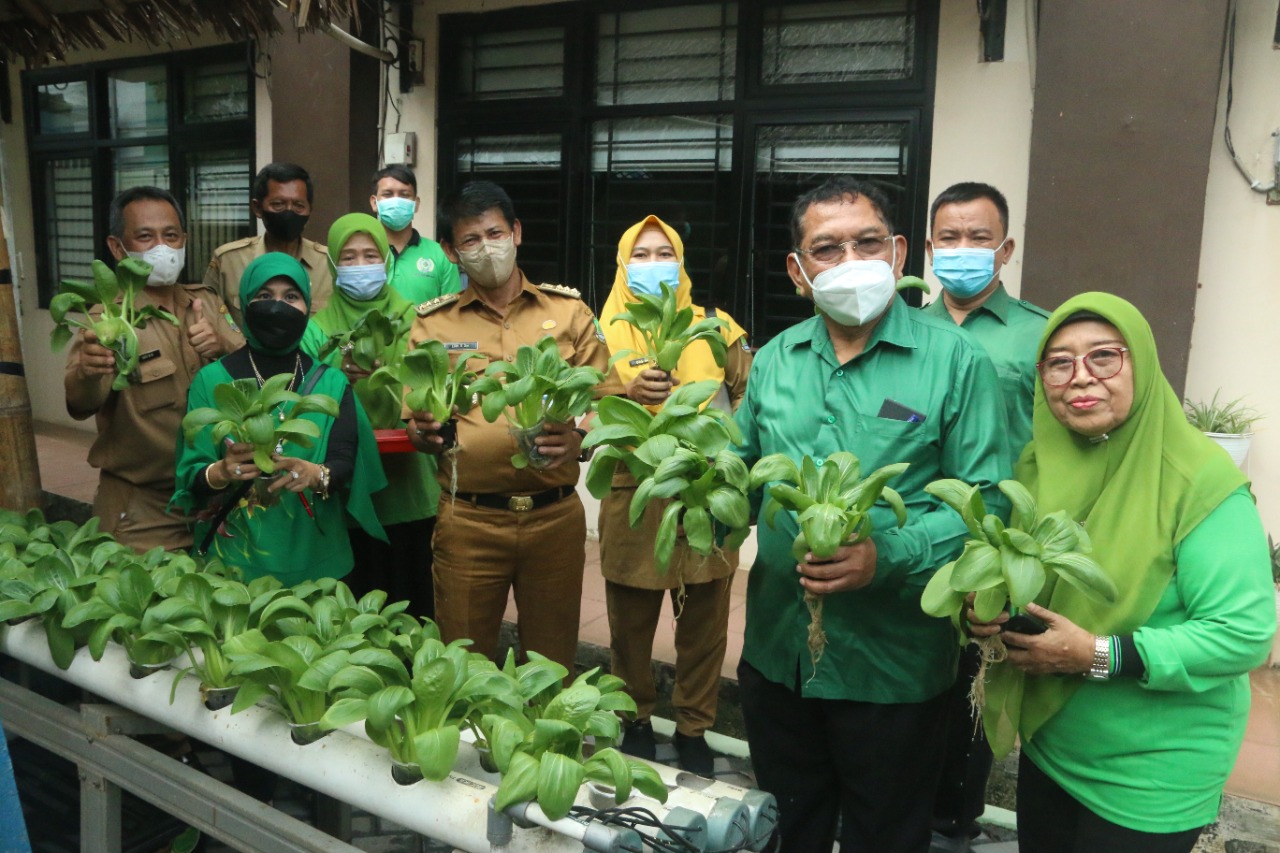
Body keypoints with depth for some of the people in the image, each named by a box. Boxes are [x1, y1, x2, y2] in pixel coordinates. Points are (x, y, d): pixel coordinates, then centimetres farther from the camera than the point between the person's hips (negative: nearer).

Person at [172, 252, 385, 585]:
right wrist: (221, 472, -28)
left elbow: (345, 466, -7)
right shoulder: (212, 380, -3)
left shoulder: (331, 383, 2)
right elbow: (190, 476, -6)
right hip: (233, 561, -1)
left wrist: (316, 474, -29)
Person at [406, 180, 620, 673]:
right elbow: (414, 421, 6)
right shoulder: (433, 323, 6)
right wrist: (425, 433, -17)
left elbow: (605, 399, 2)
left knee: (553, 664, 15)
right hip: (468, 518, 0)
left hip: (556, 515, 1)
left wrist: (577, 437, -18)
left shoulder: (568, 311, 5)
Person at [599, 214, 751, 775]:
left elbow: (747, 397, 4)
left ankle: (693, 729, 28)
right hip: (632, 500, 0)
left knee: (704, 624, 10)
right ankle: (635, 720, 33)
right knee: (630, 624, 12)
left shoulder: (716, 328, 6)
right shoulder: (607, 332, 5)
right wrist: (628, 393, -22)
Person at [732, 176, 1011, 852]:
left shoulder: (955, 359, -10)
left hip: (893, 668, -4)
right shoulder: (773, 360, 5)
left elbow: (987, 501, -14)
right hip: (776, 651, 4)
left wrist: (889, 555, -27)